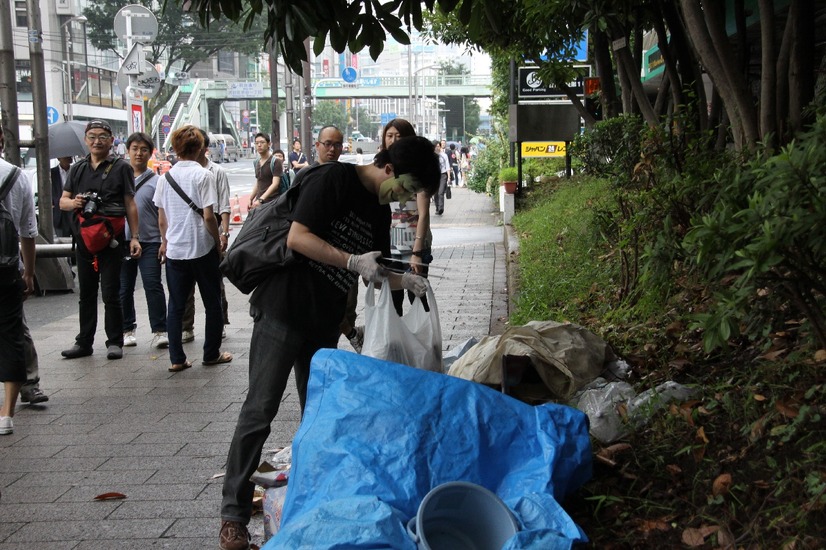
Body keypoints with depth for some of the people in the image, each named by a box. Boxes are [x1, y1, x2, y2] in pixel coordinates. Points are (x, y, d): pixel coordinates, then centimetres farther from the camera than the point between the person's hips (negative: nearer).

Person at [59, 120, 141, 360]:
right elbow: (62, 201, 13)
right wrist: (73, 202, -11)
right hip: (83, 238, 5)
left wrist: (135, 237, -6)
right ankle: (84, 342, 19)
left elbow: (130, 205, 0)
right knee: (86, 293, 12)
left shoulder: (121, 167, 2)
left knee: (110, 293, -2)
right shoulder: (77, 169, 13)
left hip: (111, 239, -4)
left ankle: (114, 342, 8)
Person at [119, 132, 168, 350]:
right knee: (124, 289, 9)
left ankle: (159, 331, -1)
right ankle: (127, 329, 21)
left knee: (153, 286, -6)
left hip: (149, 242, -2)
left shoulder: (156, 181, 3)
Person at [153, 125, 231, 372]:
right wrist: (218, 240, -1)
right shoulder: (203, 175, -10)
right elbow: (208, 216, -14)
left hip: (174, 250, 4)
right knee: (212, 303, 10)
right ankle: (211, 354, 16)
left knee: (175, 306, 10)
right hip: (202, 248, -4)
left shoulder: (165, 177, 4)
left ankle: (176, 359, 8)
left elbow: (161, 219, 8)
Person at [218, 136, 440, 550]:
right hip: (284, 310, -8)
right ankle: (233, 516, 0)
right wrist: (353, 261, -25)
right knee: (259, 411, -6)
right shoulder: (332, 179, -12)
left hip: (324, 323, 8)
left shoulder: (380, 209, 13)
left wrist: (404, 281, -2)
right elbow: (297, 237, -20)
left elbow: (374, 270, 18)